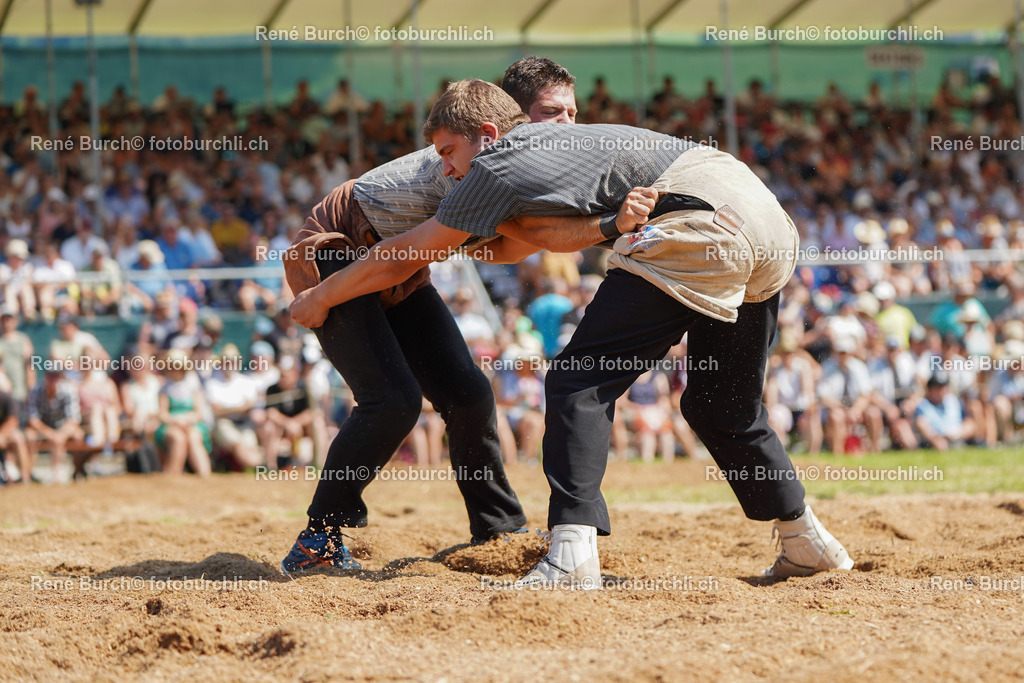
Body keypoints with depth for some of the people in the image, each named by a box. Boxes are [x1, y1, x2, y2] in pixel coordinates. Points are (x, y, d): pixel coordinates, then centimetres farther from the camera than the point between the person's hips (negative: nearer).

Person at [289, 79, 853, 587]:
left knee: (579, 384, -7)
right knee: (720, 409, 24)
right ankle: (807, 543, 30)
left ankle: (572, 552, -21)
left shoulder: (499, 167, 5)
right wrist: (610, 225, -10)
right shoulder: (552, 140, 29)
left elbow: (403, 257, 14)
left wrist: (319, 299, 25)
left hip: (700, 226, -9)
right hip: (772, 225, 9)